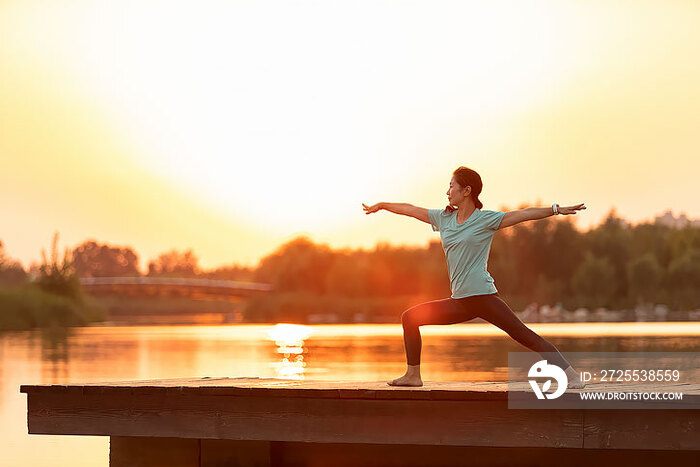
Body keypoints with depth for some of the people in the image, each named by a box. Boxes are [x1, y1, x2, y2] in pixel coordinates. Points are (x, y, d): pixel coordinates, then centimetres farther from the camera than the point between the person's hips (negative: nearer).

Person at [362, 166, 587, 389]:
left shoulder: (486, 219, -2)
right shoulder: (444, 218, 15)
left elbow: (523, 215, -9)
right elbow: (410, 209, 26)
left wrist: (556, 210, -19)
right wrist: (381, 206, 37)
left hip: (483, 295, -7)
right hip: (459, 302, 7)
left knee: (522, 334, -16)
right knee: (409, 318, 8)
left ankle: (571, 375, -16)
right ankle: (413, 375, 15)